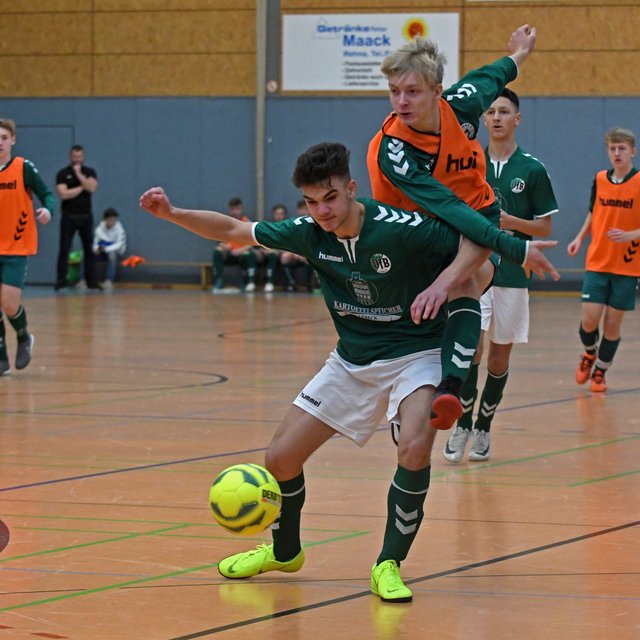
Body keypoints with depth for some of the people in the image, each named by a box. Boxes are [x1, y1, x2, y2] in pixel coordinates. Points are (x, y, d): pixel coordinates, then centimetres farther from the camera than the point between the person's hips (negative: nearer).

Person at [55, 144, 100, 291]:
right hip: (69, 216, -2)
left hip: (86, 216, 2)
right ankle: (61, 281, -1)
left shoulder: (90, 172, 7)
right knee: (64, 250, -4)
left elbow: (91, 188, -12)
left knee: (89, 249, 4)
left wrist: (78, 174, -13)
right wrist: (82, 187, -8)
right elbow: (64, 194, -13)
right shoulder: (63, 174, 0)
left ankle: (91, 281, 8)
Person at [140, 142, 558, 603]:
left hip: (415, 354, -5)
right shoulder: (310, 235, -10)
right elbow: (233, 231, 1)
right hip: (352, 361, 5)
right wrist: (172, 213, -8)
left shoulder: (402, 229, -25)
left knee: (415, 447, -33)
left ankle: (389, 566, -14)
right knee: (281, 458, 3)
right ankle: (284, 551, 33)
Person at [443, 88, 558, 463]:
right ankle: (463, 423, -3)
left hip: (513, 274, 0)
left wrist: (511, 222, -14)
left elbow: (545, 228, 1)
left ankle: (483, 428, 20)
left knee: (500, 355, 6)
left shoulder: (533, 170, -1)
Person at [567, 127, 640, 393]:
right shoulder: (600, 179, 5)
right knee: (589, 319, -7)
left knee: (613, 323, 2)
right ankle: (590, 353, 25)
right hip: (597, 263, 2)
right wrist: (580, 237, 6)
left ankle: (600, 371, 20)